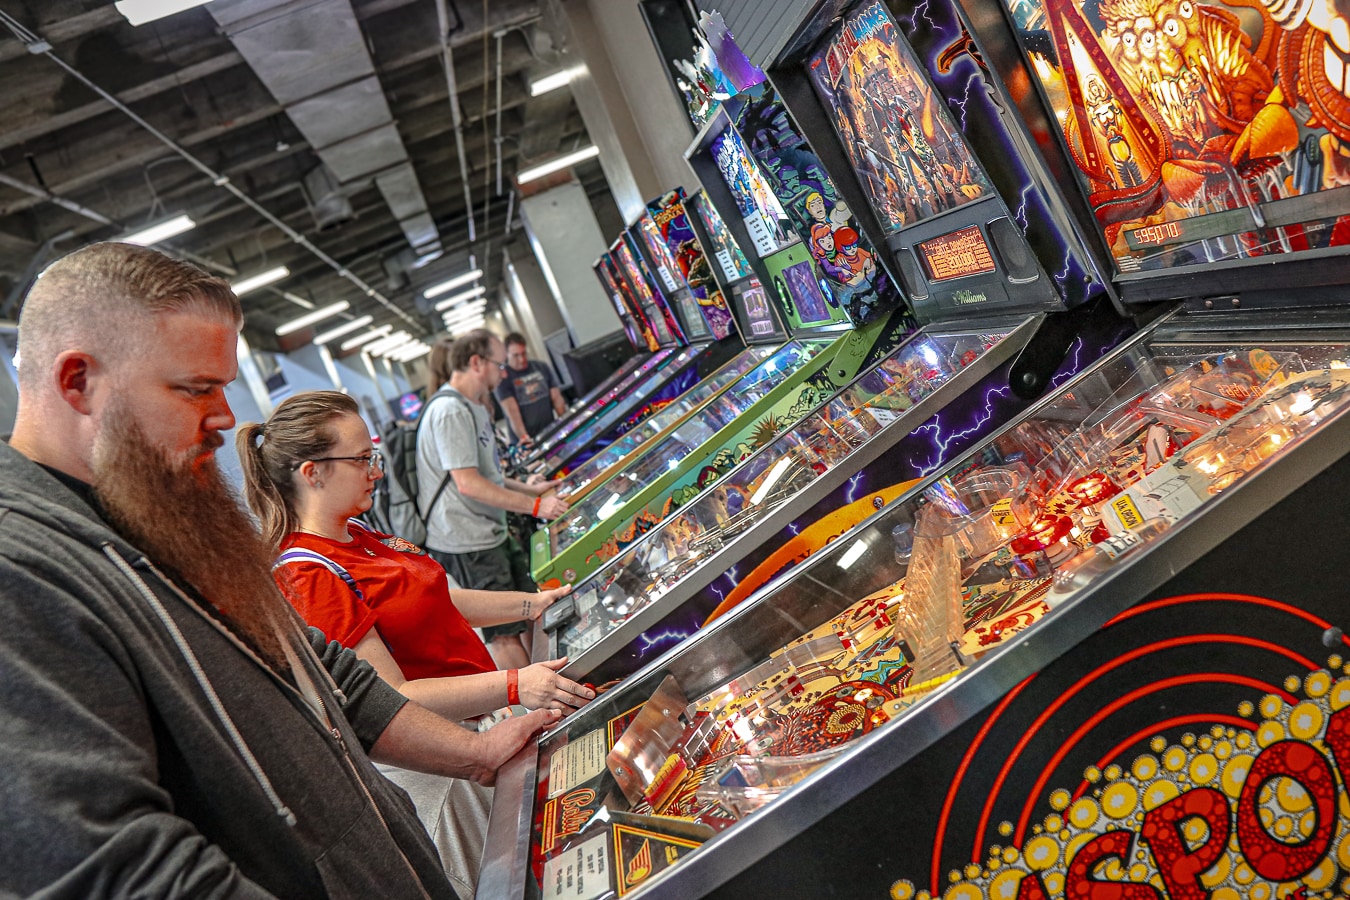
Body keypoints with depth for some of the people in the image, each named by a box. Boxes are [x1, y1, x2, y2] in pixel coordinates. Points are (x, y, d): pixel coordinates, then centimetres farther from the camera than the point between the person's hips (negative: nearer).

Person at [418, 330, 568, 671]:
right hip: (466, 543, -10)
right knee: (505, 636, -2)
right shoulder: (450, 410, -19)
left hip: (492, 533, 10)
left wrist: (525, 488, 8)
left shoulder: (472, 407, 12)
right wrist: (535, 506, -20)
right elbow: (468, 485, -25)